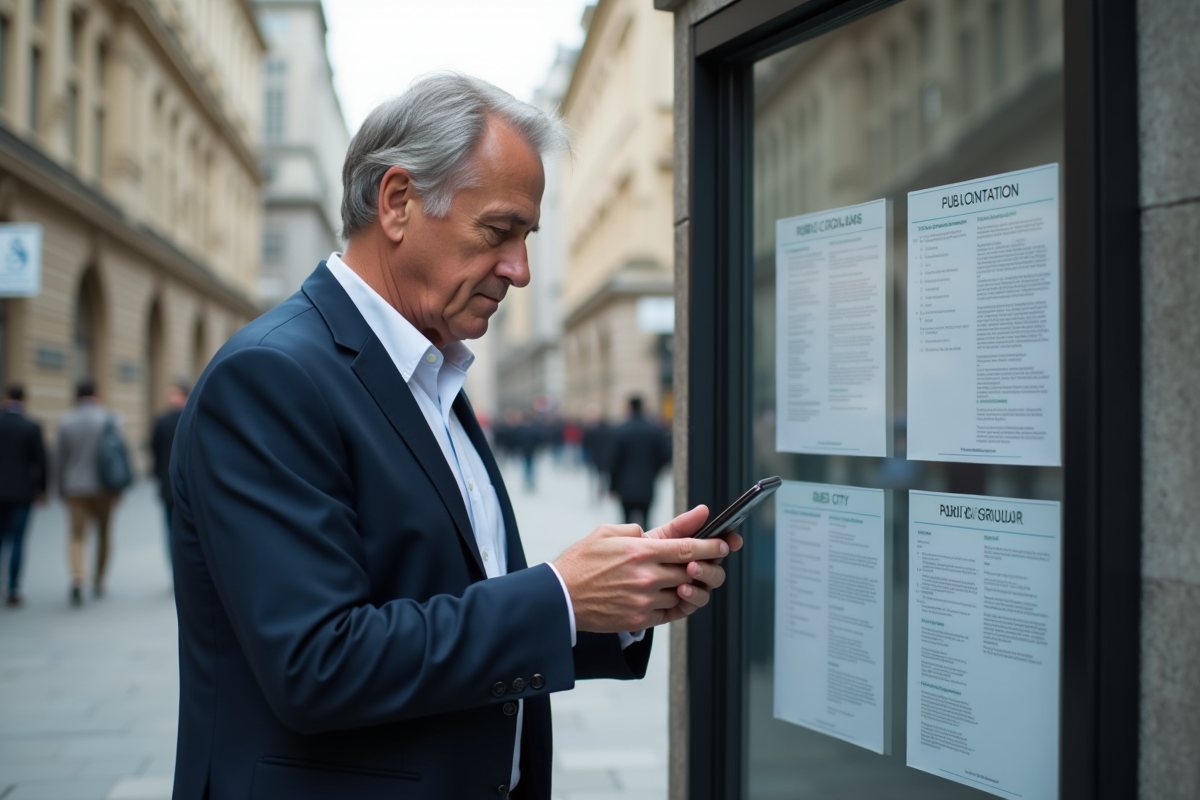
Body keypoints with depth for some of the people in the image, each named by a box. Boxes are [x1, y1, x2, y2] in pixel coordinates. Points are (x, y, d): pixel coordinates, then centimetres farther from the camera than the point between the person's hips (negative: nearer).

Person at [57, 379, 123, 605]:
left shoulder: (66, 422, 2)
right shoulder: (107, 418, -4)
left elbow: (61, 459, 5)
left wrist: (62, 489, 14)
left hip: (75, 487, 1)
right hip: (102, 487, -1)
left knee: (77, 536, 0)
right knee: (103, 533, 14)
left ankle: (77, 579, -22)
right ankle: (98, 582, 21)